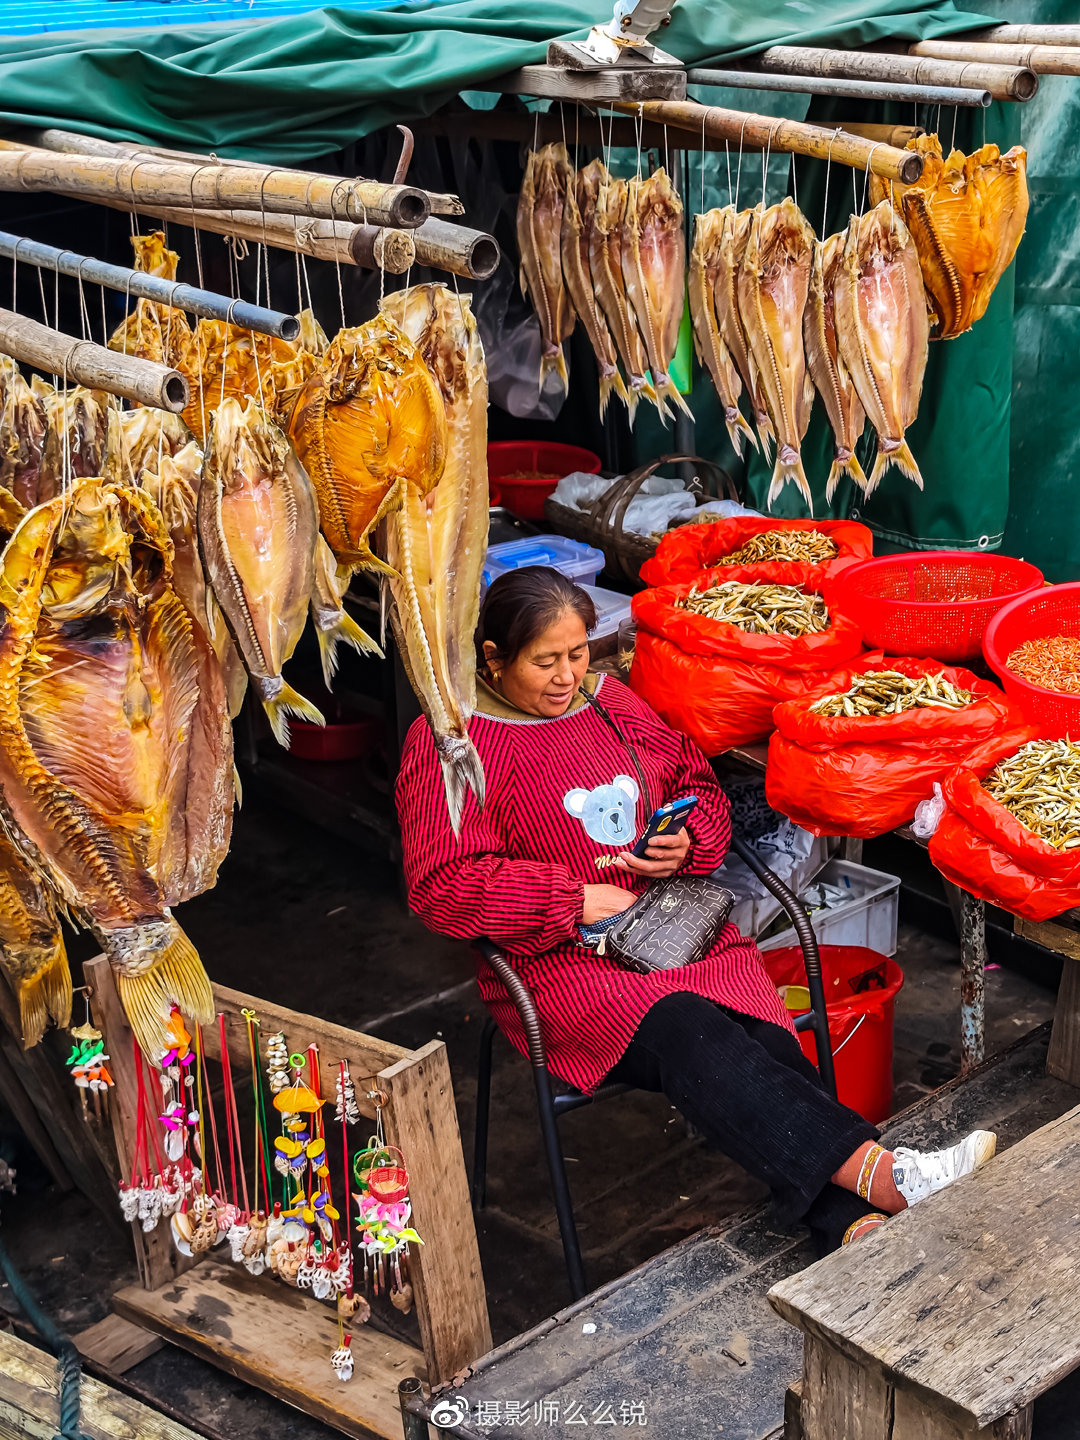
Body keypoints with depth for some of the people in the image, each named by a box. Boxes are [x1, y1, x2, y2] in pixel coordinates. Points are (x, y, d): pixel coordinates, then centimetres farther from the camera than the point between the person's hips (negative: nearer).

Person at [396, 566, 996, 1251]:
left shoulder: (609, 700, 16)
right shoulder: (447, 744, -3)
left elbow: (700, 785, 25)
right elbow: (442, 886, -11)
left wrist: (687, 843, 1)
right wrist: (575, 898, -14)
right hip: (558, 959, -5)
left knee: (763, 1033, -25)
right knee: (688, 1033, -34)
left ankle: (850, 1222, -40)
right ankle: (875, 1172, -45)